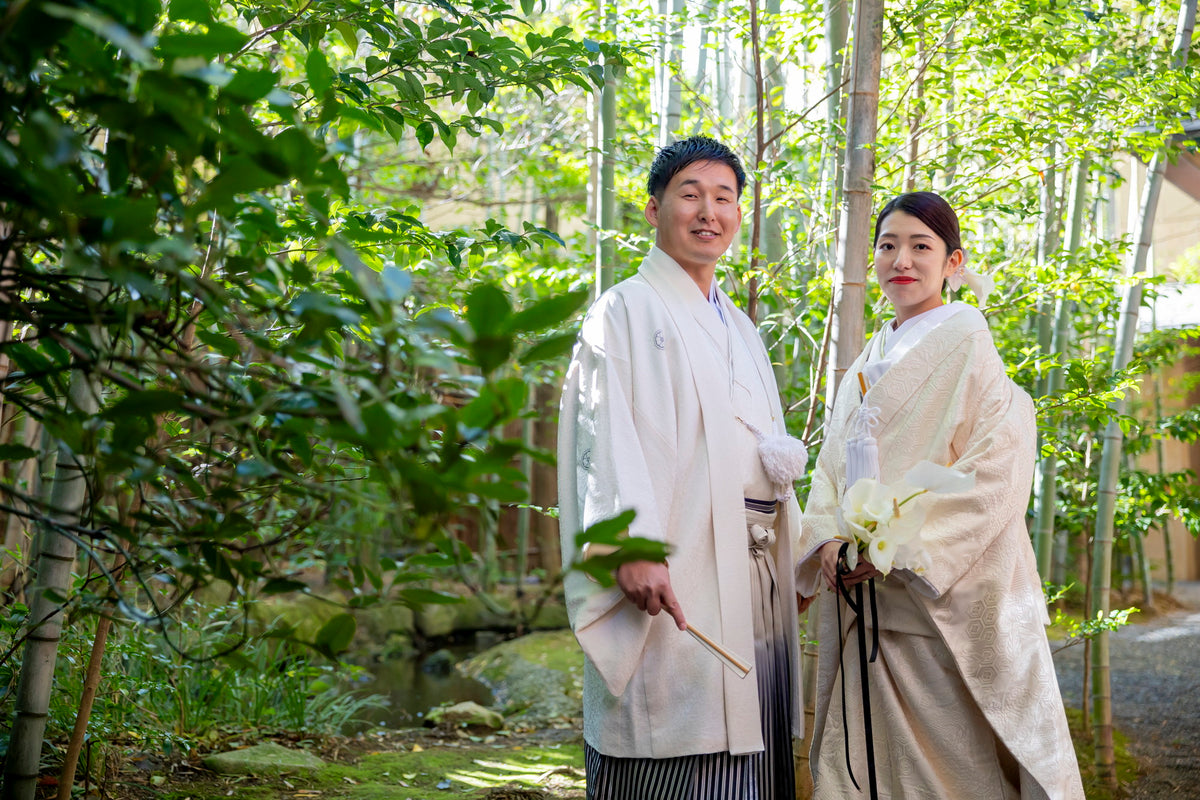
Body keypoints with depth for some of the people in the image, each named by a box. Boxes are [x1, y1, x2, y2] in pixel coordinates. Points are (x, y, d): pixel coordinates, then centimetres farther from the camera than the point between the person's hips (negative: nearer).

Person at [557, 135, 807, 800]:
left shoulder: (740, 329, 22)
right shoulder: (625, 311, -1)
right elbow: (606, 438, -13)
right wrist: (632, 544, -25)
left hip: (754, 576, 7)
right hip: (672, 575, -7)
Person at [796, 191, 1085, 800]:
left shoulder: (967, 345, -6)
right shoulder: (867, 364, 15)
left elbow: (996, 474, -14)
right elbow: (833, 469, 15)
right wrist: (829, 539, -5)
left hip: (946, 601, -6)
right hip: (864, 604, 6)